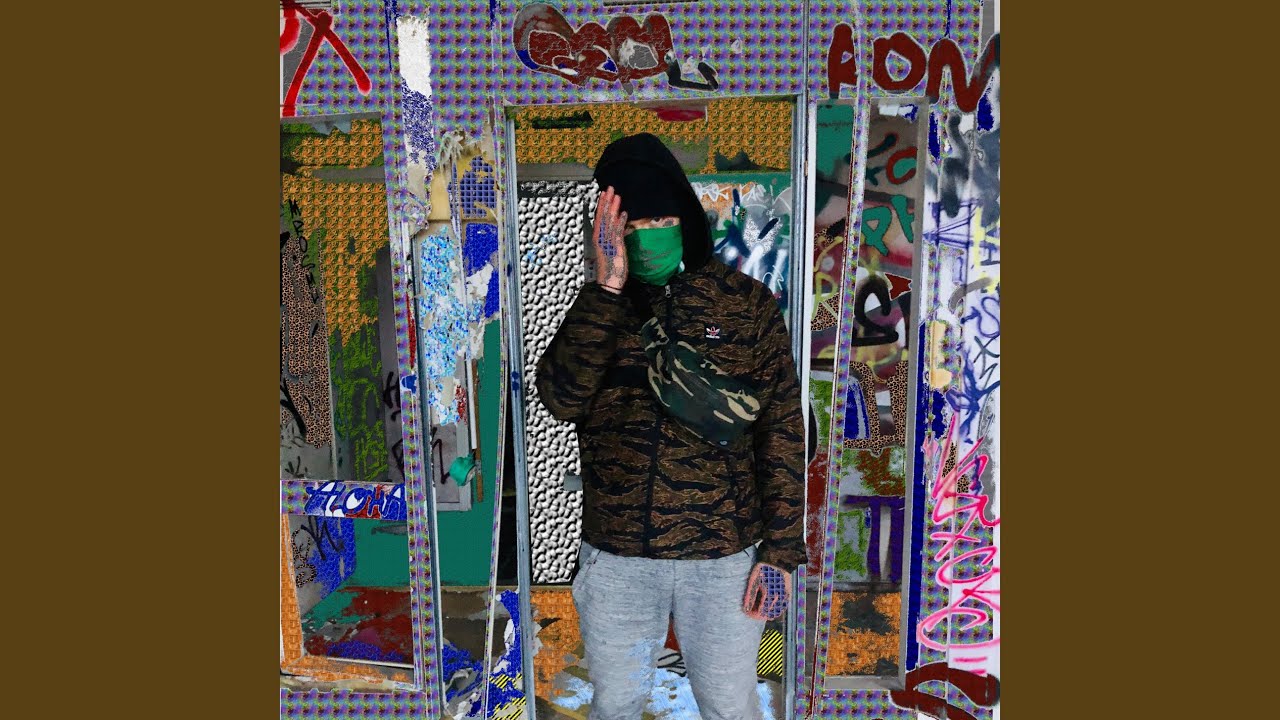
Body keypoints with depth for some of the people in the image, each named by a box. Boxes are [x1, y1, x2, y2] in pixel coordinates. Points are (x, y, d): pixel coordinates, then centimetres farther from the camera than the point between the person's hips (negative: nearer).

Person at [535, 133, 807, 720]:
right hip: (615, 559, 2)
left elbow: (782, 431, -5)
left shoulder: (746, 302, -5)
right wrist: (608, 286, -23)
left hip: (723, 560, -2)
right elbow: (560, 398, -18)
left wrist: (781, 551, -7)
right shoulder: (597, 307, 0)